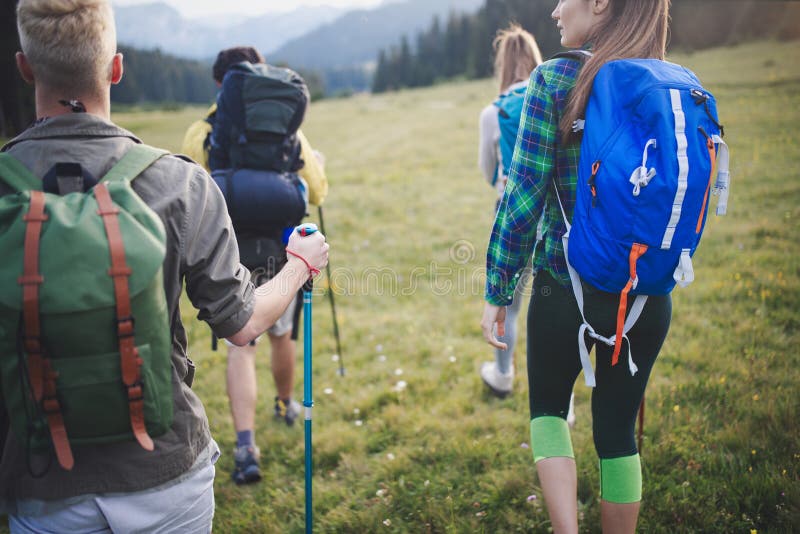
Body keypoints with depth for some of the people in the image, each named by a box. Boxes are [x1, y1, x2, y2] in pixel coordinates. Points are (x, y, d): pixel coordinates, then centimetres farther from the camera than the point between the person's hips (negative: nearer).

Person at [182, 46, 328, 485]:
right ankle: (286, 406, 44)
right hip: (283, 253, 2)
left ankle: (245, 446, -9)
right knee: (281, 334, 21)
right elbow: (317, 192, 3)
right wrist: (315, 162, 23)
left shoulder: (200, 134, -7)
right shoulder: (287, 130, -3)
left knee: (240, 347, 1)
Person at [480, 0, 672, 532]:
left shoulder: (555, 81, -12)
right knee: (618, 428, 18)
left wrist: (498, 292, -6)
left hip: (565, 285, -3)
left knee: (548, 407, 20)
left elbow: (523, 196, -13)